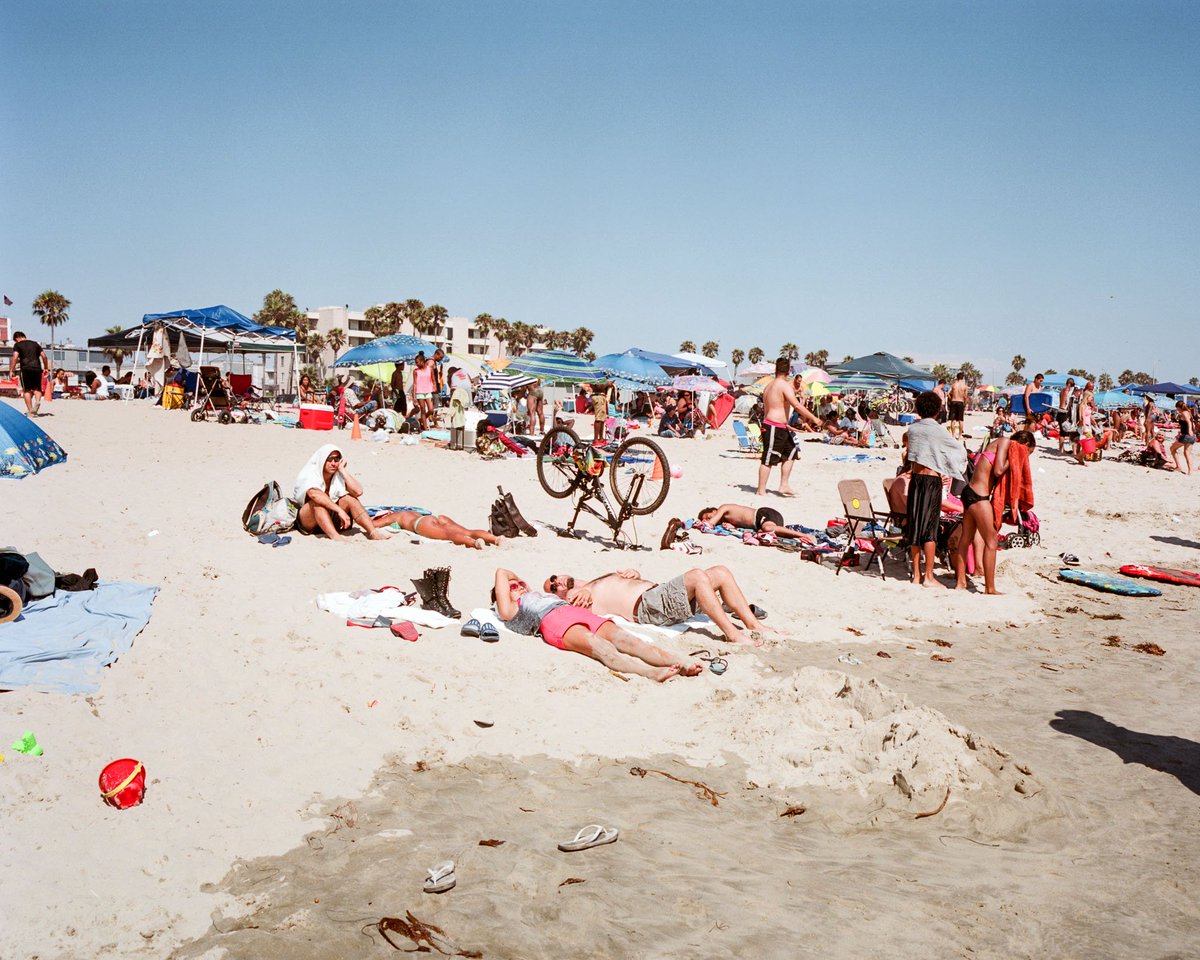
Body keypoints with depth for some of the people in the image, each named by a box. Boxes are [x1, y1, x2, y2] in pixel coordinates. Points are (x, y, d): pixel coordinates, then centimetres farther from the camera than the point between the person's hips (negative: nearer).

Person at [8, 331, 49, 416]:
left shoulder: (17, 345, 7)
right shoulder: (35, 343, 18)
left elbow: (15, 357, -7)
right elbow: (44, 356, 12)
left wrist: (11, 371, -7)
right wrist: (46, 368, 18)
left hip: (26, 369, -3)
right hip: (37, 368, 3)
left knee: (27, 390, 6)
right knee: (37, 388, 10)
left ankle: (30, 410, 1)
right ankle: (37, 401, -21)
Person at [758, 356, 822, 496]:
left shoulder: (770, 385, 15)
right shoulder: (785, 385, -14)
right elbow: (797, 405, -22)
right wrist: (813, 418, -17)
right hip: (775, 428, -10)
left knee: (791, 451, 16)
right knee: (768, 459, -4)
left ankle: (783, 486, 16)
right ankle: (761, 491, 0)